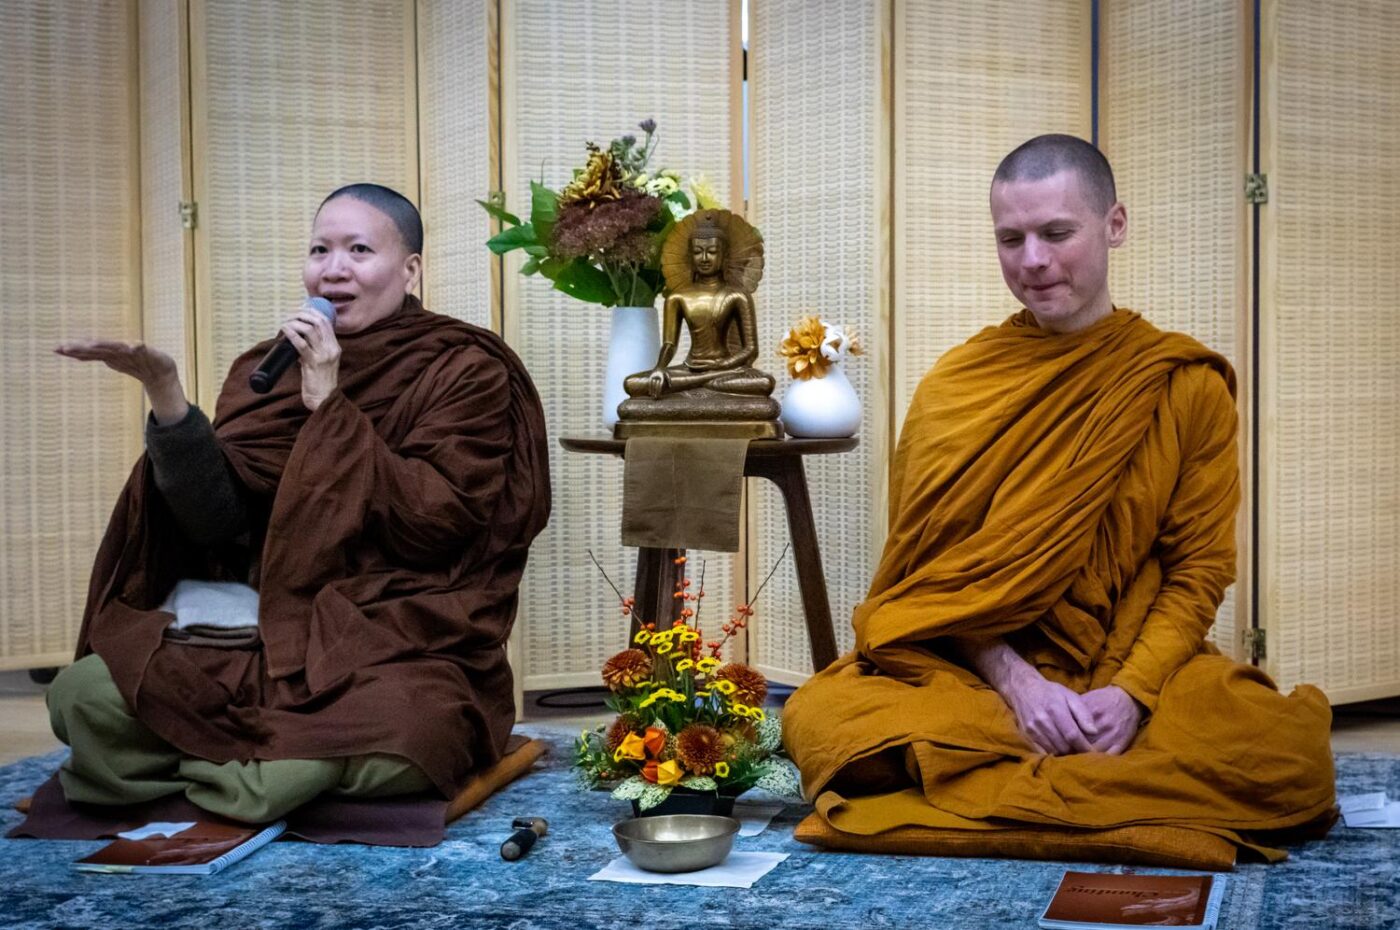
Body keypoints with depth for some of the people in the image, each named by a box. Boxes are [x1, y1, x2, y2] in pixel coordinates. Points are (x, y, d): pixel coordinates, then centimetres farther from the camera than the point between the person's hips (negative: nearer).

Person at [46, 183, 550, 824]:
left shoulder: (467, 373, 1)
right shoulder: (269, 370, 13)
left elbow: (435, 521, -14)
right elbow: (219, 523, 0)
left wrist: (329, 407, -13)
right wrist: (164, 392, -12)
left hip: (398, 645, -3)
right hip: (263, 635, 3)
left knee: (406, 734, -38)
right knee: (80, 696, -20)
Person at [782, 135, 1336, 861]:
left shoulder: (1186, 385, 2)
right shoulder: (954, 387, 4)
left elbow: (1199, 570, 1)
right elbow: (933, 570, 2)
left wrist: (1132, 692, -16)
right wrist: (1016, 682, -14)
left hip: (1138, 668, 0)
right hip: (969, 672, 0)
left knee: (1290, 752, -31)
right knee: (817, 719, -30)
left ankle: (990, 792, -15)